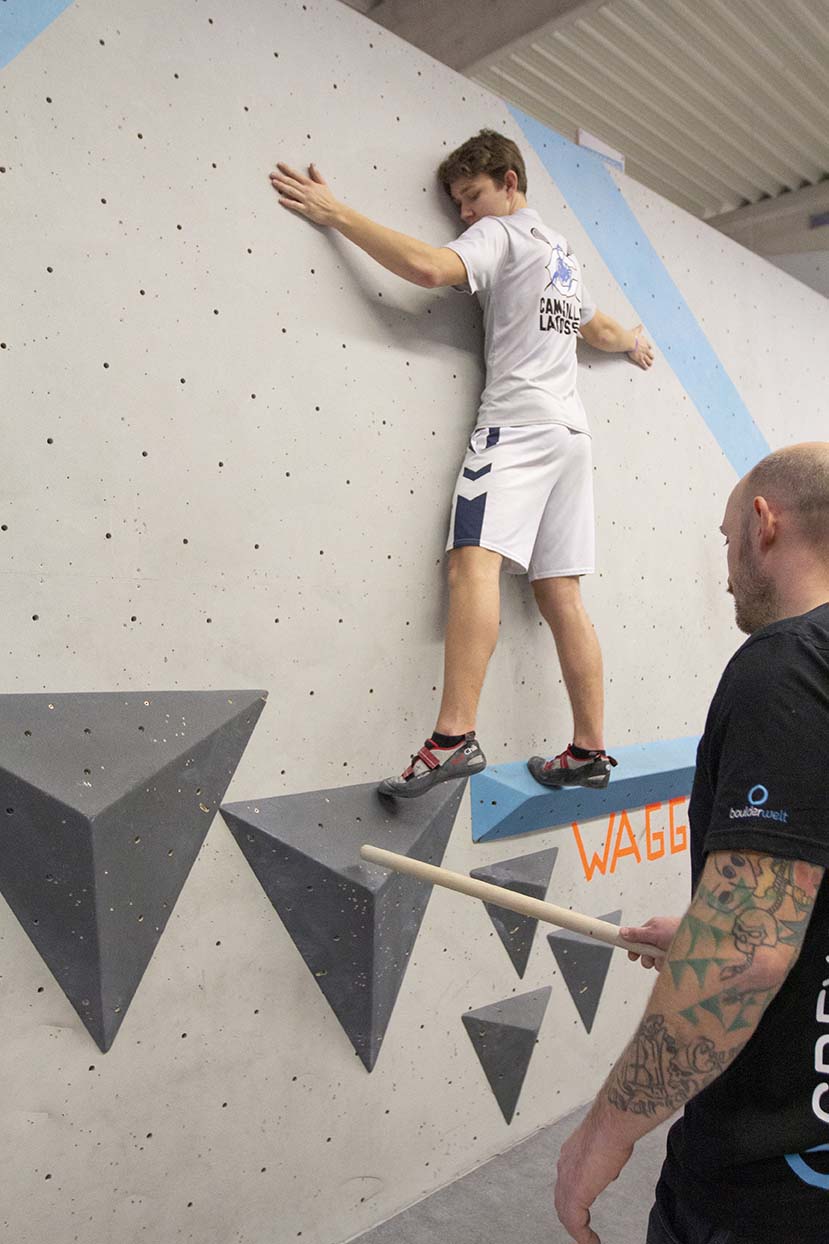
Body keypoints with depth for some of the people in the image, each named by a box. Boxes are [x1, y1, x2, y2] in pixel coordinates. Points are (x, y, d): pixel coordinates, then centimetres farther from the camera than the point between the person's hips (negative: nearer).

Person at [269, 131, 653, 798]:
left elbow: (429, 267, -17)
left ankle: (455, 736, -37)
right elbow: (603, 328, 44)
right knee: (560, 595, 4)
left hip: (518, 422, -8)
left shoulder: (502, 233, 3)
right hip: (571, 432, 9)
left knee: (475, 561, -23)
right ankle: (590, 750, 4)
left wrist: (337, 213, -10)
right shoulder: (564, 251, 29)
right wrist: (634, 341, 66)